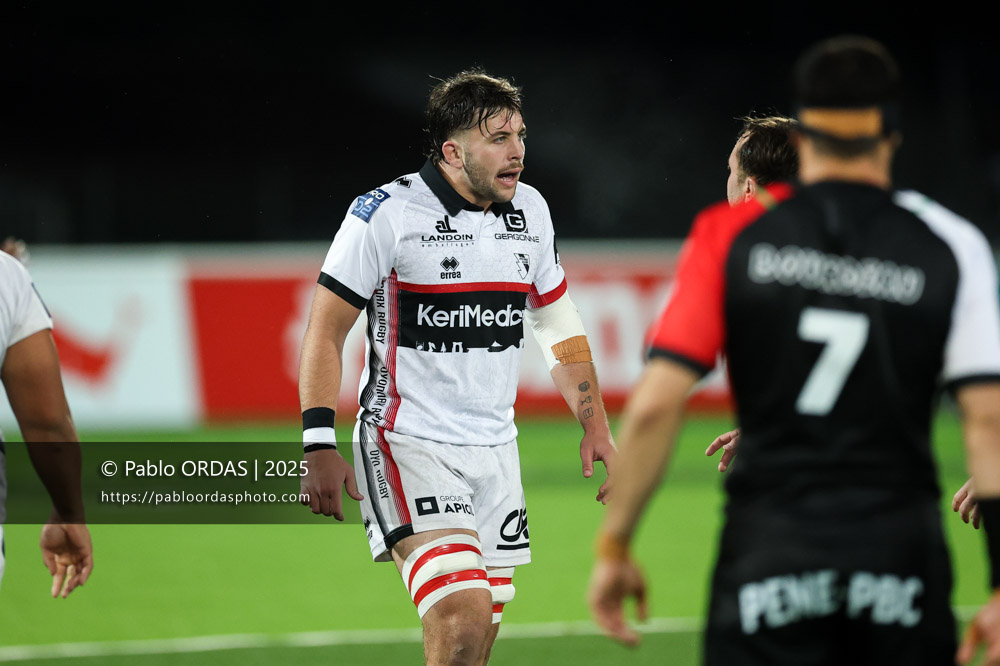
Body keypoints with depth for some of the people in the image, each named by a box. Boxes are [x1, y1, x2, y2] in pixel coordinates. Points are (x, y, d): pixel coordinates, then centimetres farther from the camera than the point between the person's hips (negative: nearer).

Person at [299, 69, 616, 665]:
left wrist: (595, 426, 13)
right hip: (409, 443, -6)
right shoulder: (387, 213, -11)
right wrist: (320, 446, -15)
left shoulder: (531, 211, 7)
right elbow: (325, 330, -8)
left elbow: (558, 324, 20)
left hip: (495, 448, 6)